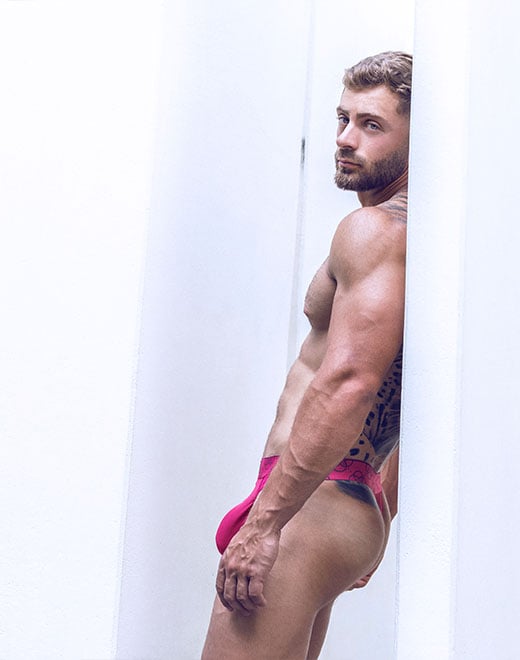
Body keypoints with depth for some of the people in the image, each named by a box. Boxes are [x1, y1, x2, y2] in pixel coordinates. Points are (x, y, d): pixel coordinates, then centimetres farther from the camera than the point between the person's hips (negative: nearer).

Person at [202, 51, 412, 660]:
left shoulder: (373, 230, -10)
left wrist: (263, 522, -23)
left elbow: (348, 382, -24)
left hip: (311, 505, -10)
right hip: (356, 504, 10)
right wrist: (376, 526, 30)